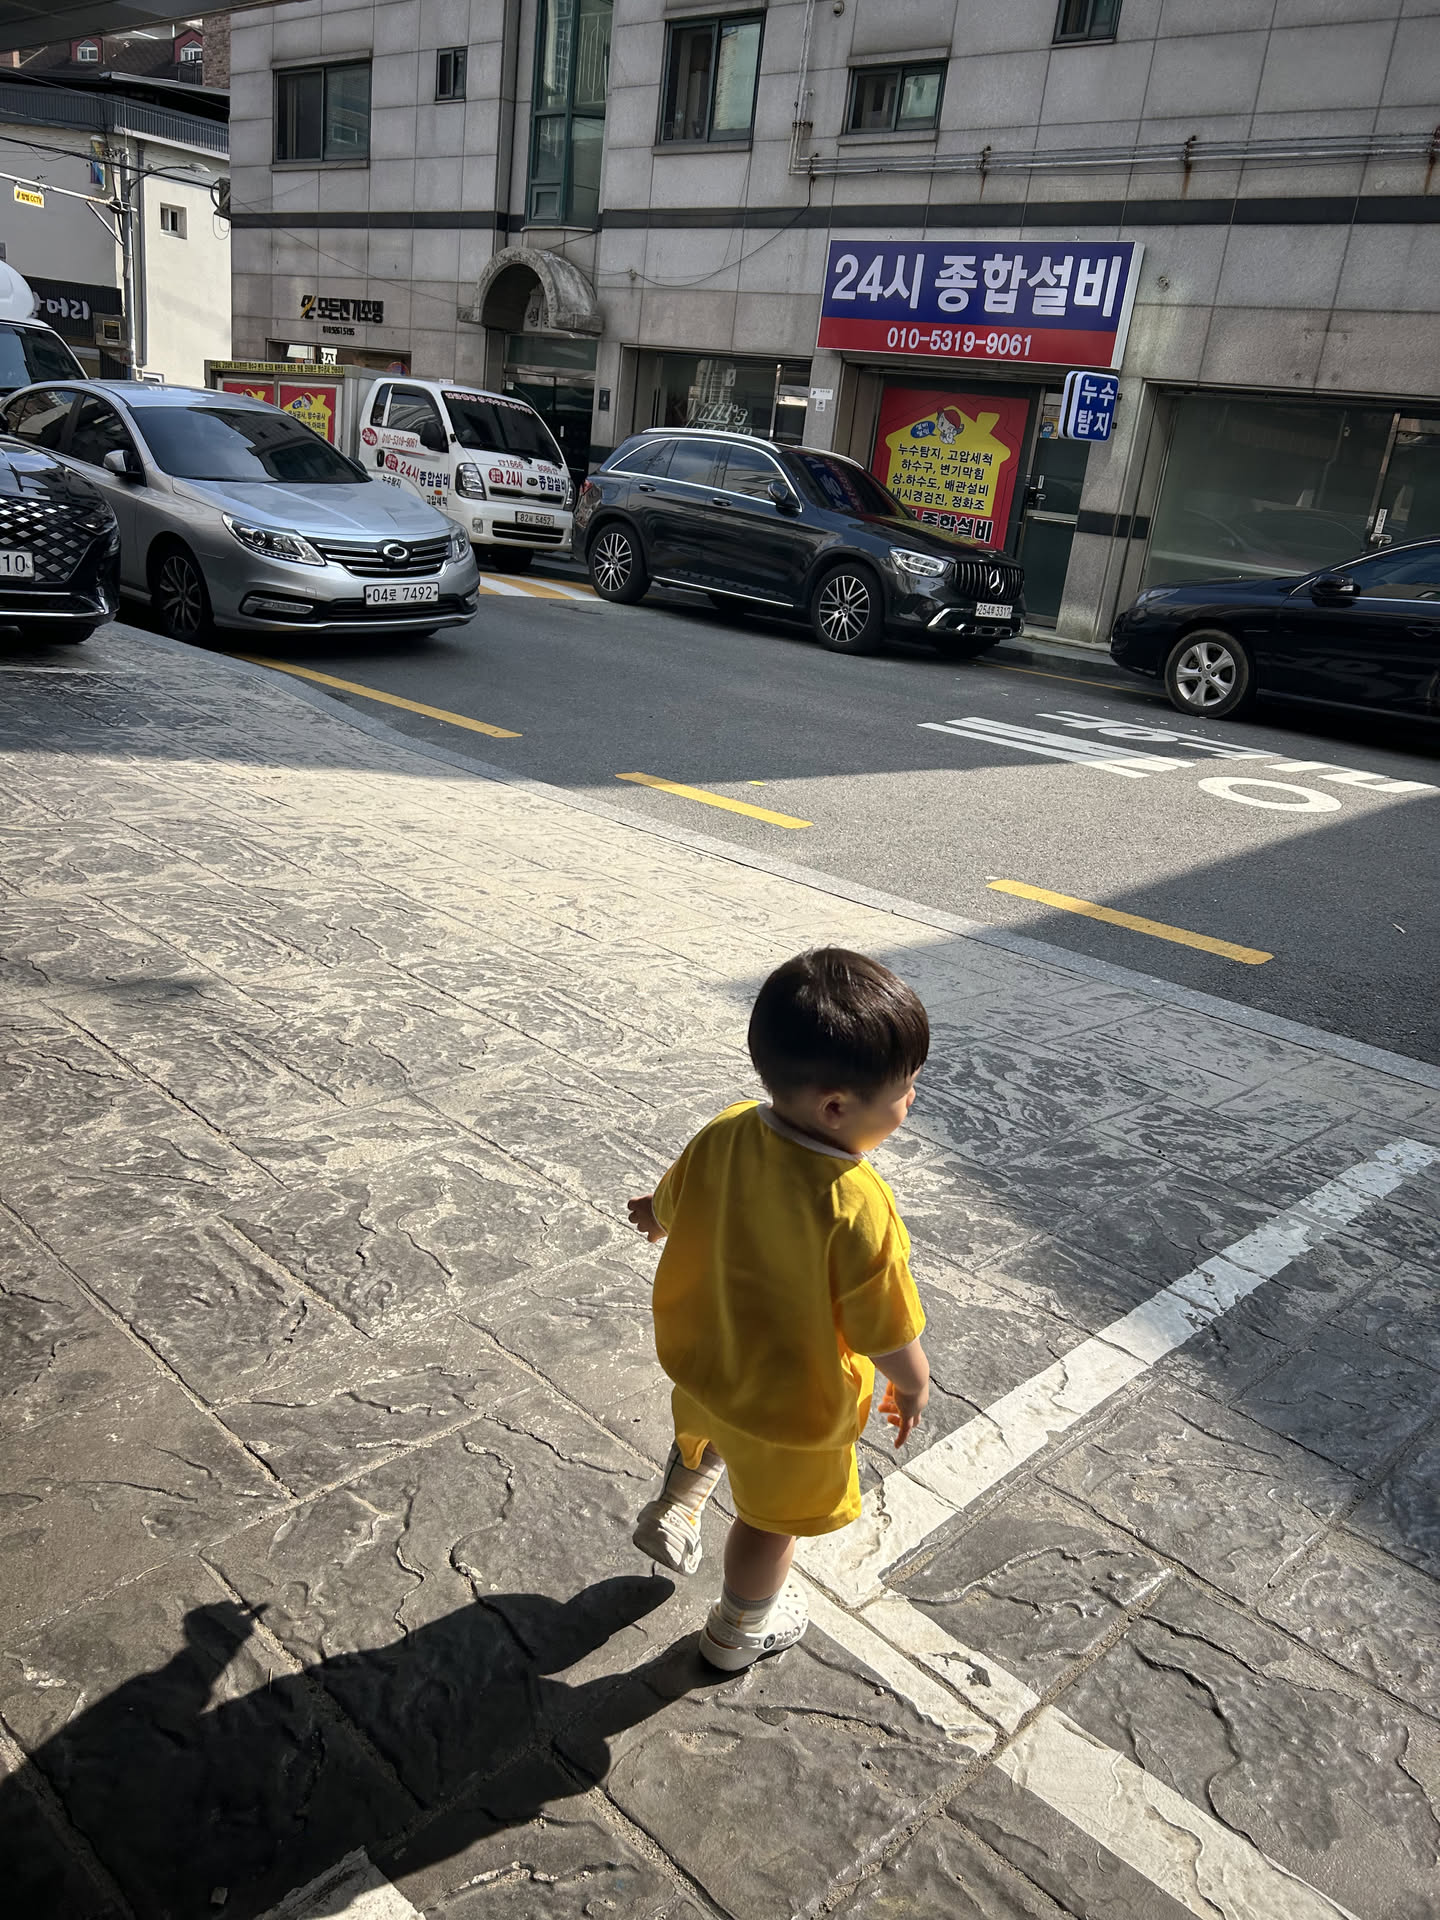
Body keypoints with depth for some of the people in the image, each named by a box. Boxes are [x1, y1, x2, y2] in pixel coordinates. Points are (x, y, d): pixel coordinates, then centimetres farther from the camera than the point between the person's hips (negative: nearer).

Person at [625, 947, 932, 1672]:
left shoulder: (724, 1135, -21)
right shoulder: (856, 1209, -38)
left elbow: (670, 1205, -1)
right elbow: (886, 1331, -25)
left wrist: (654, 1215, 23)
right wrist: (913, 1385, -3)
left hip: (700, 1358, 4)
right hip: (791, 1402, -4)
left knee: (704, 1428, 39)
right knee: (772, 1517, 25)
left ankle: (671, 1511, 55)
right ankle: (738, 1631, 49)